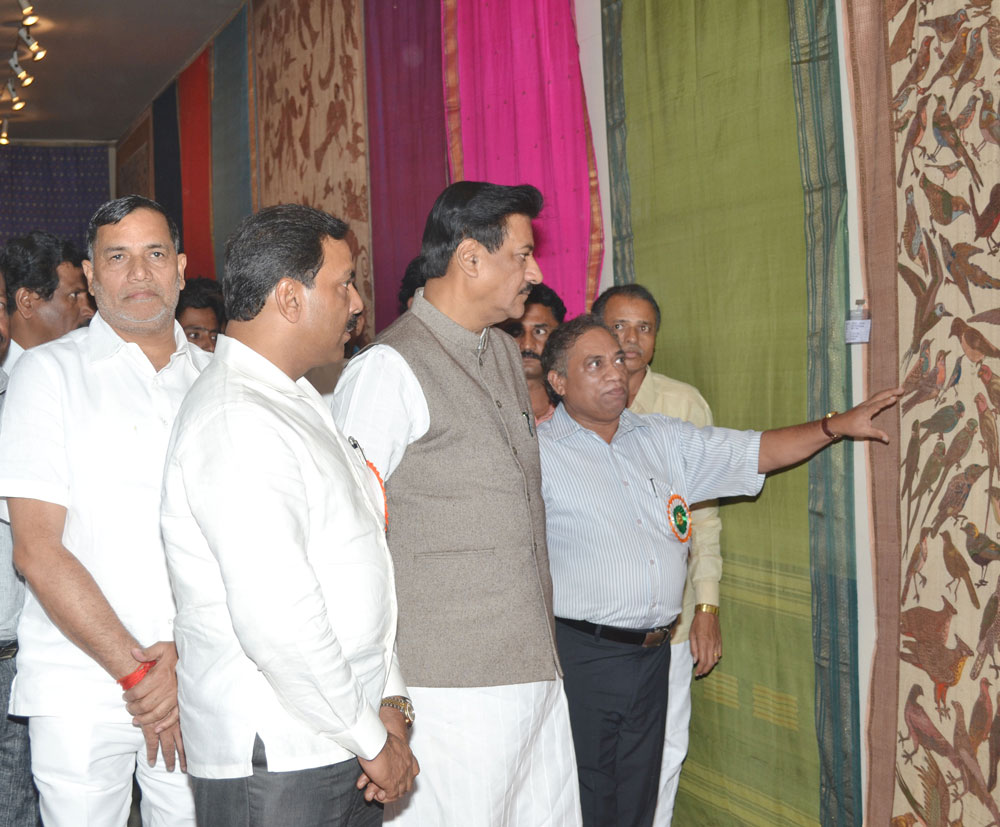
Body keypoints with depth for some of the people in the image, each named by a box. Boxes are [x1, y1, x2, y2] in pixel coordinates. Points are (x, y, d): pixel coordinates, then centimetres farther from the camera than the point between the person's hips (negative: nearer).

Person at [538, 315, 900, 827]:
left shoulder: (664, 439, 13)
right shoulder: (539, 453, -5)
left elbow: (755, 452, 14)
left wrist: (834, 426, 3)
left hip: (654, 652, 6)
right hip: (582, 655, -5)